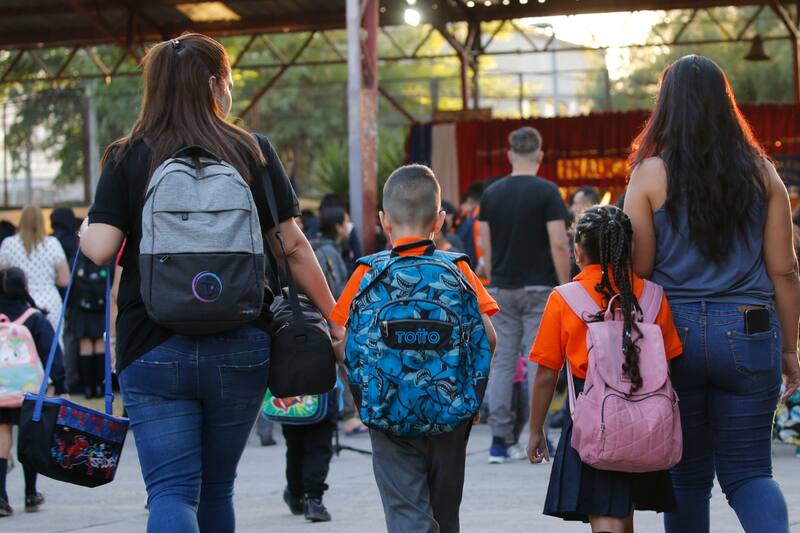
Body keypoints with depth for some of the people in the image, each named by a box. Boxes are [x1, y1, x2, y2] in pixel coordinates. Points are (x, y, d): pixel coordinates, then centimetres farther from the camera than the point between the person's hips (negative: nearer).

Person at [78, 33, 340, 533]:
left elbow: (100, 249, -9)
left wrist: (86, 228, 14)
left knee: (171, 492, -4)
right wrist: (334, 317, 9)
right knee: (216, 488, 18)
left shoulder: (128, 158, -1)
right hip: (239, 350, 2)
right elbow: (292, 244, 0)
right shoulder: (254, 152, 2)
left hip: (154, 351, -2)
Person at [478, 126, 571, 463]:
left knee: (502, 362, 5)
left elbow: (485, 246, 9)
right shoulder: (546, 192, -8)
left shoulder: (491, 194, 6)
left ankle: (501, 441, 5)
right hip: (538, 288, -4)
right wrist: (565, 286, -5)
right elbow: (559, 245, -13)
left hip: (501, 289, 4)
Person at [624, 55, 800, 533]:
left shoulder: (651, 173, -3)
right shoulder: (761, 173, 2)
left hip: (674, 332, -1)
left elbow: (637, 271, -4)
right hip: (748, 333, 1)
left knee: (688, 473, 12)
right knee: (748, 471, 7)